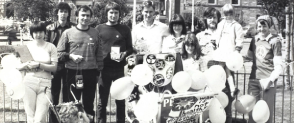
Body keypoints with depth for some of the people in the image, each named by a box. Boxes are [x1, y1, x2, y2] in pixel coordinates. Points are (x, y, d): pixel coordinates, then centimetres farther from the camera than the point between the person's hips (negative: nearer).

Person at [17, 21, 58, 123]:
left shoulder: (51, 47, 6)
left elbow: (54, 68, 0)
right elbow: (18, 67, 10)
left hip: (45, 83, -1)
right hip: (29, 82, 1)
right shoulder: (27, 46, 10)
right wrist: (26, 65, -10)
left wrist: (39, 65, -12)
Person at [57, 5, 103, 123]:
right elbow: (59, 53, 2)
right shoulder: (68, 33, 0)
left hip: (91, 73, 1)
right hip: (73, 73, -1)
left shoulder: (95, 33, 6)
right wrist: (71, 56, -14)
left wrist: (99, 72, 6)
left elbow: (99, 55, 9)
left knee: (89, 104, 11)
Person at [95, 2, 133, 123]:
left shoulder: (125, 29, 6)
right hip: (104, 69, 0)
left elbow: (130, 48, 8)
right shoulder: (99, 28, 5)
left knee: (120, 100, 6)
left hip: (120, 69, 0)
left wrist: (124, 54, -12)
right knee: (102, 101, 5)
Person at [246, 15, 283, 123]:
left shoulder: (275, 41, -5)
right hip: (254, 79, 4)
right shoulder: (255, 39, 9)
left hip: (268, 80, -4)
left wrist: (270, 80, -18)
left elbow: (278, 66, -9)